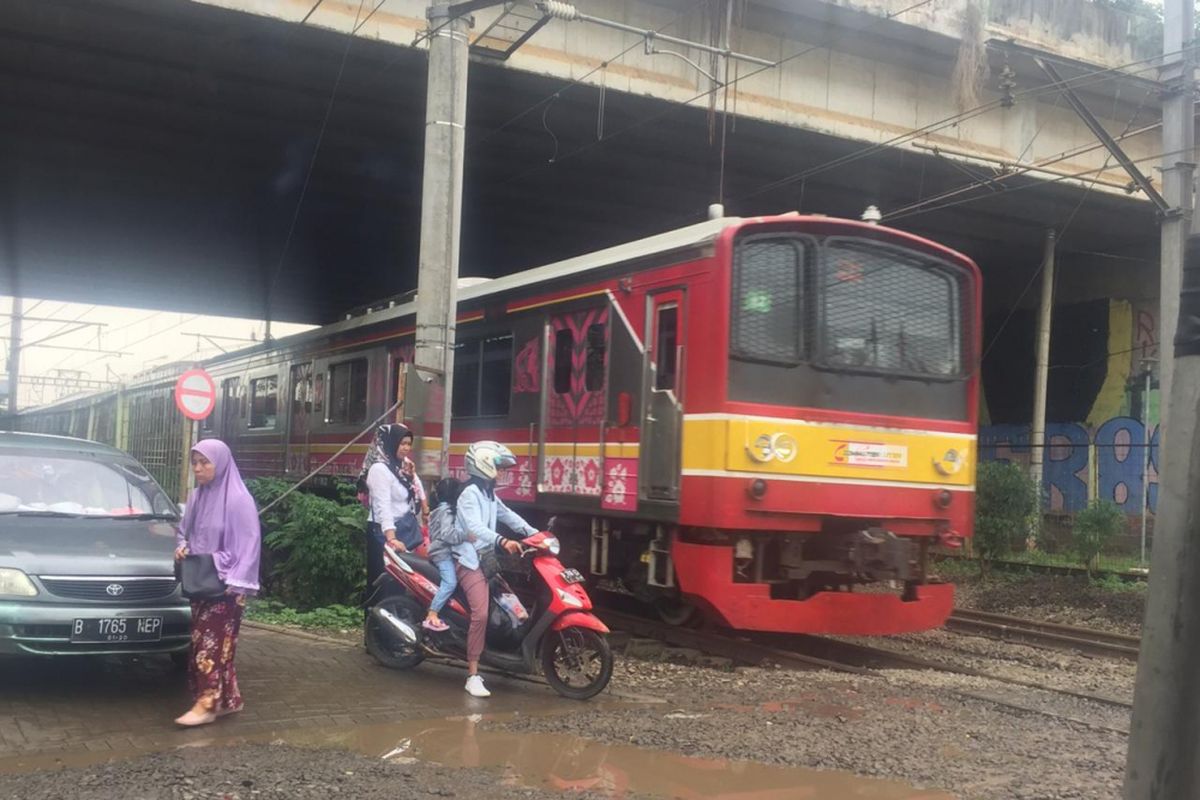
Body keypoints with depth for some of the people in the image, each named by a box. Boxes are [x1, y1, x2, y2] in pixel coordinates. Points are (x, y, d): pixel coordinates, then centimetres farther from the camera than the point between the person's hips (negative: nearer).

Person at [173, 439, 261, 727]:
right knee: (205, 640, 10)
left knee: (211, 642, -7)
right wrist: (182, 547, -1)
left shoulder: (238, 499, -13)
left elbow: (249, 544, -14)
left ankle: (207, 703, -2)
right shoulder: (196, 497, 8)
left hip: (224, 585, -7)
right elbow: (183, 531, 22)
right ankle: (228, 699, 18)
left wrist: (234, 582, -19)